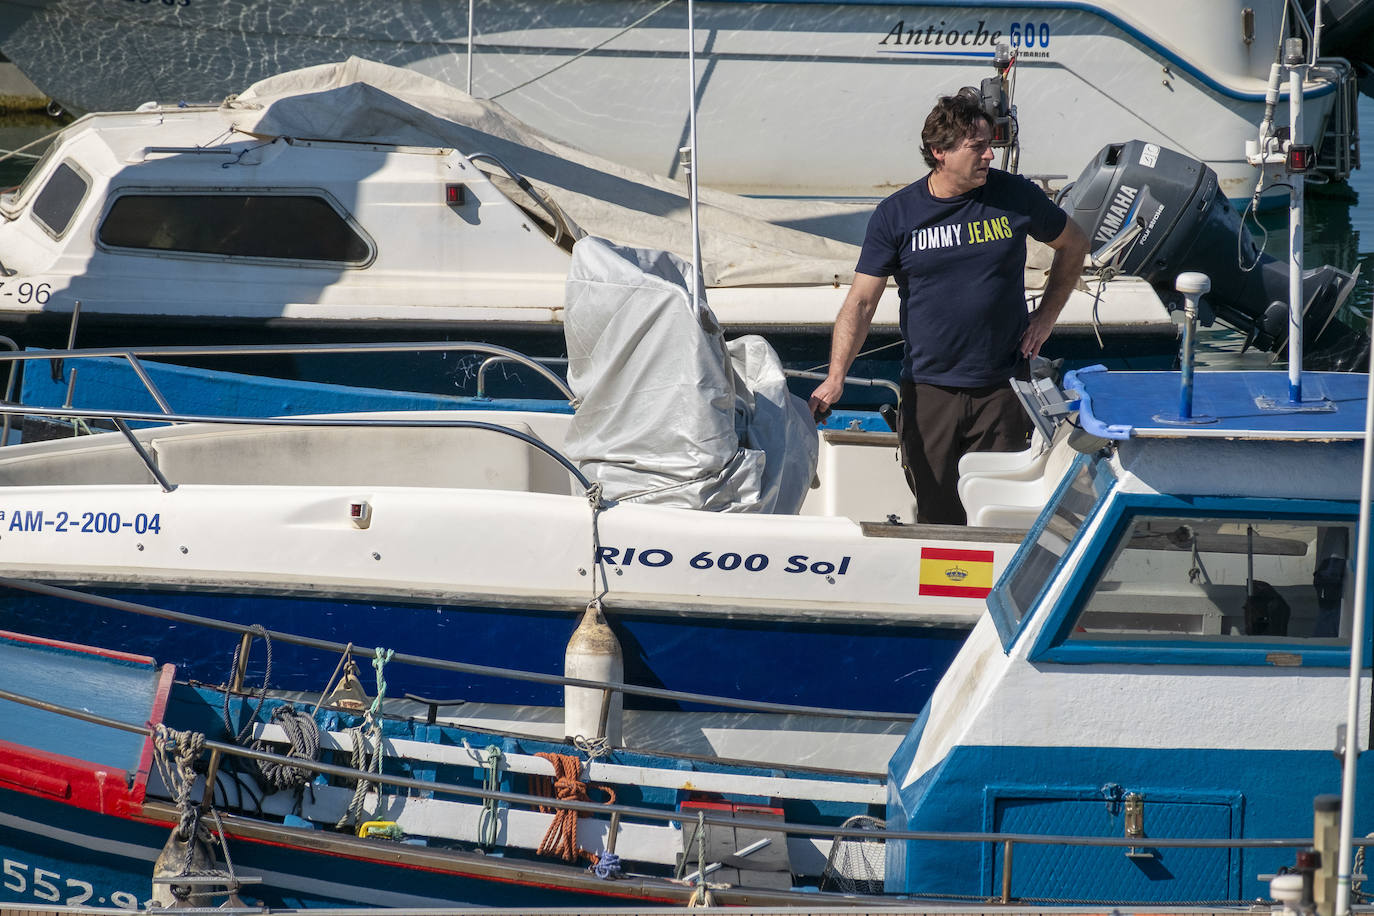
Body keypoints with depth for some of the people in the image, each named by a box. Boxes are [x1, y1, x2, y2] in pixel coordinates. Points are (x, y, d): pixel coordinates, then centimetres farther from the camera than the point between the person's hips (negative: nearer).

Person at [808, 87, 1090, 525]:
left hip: (1001, 390, 0)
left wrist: (1046, 316, 9)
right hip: (928, 390, 0)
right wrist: (836, 377, -16)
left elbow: (1074, 245, 18)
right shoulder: (896, 215, -3)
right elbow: (860, 302, -4)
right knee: (936, 518, 3)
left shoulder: (1014, 195, 0)